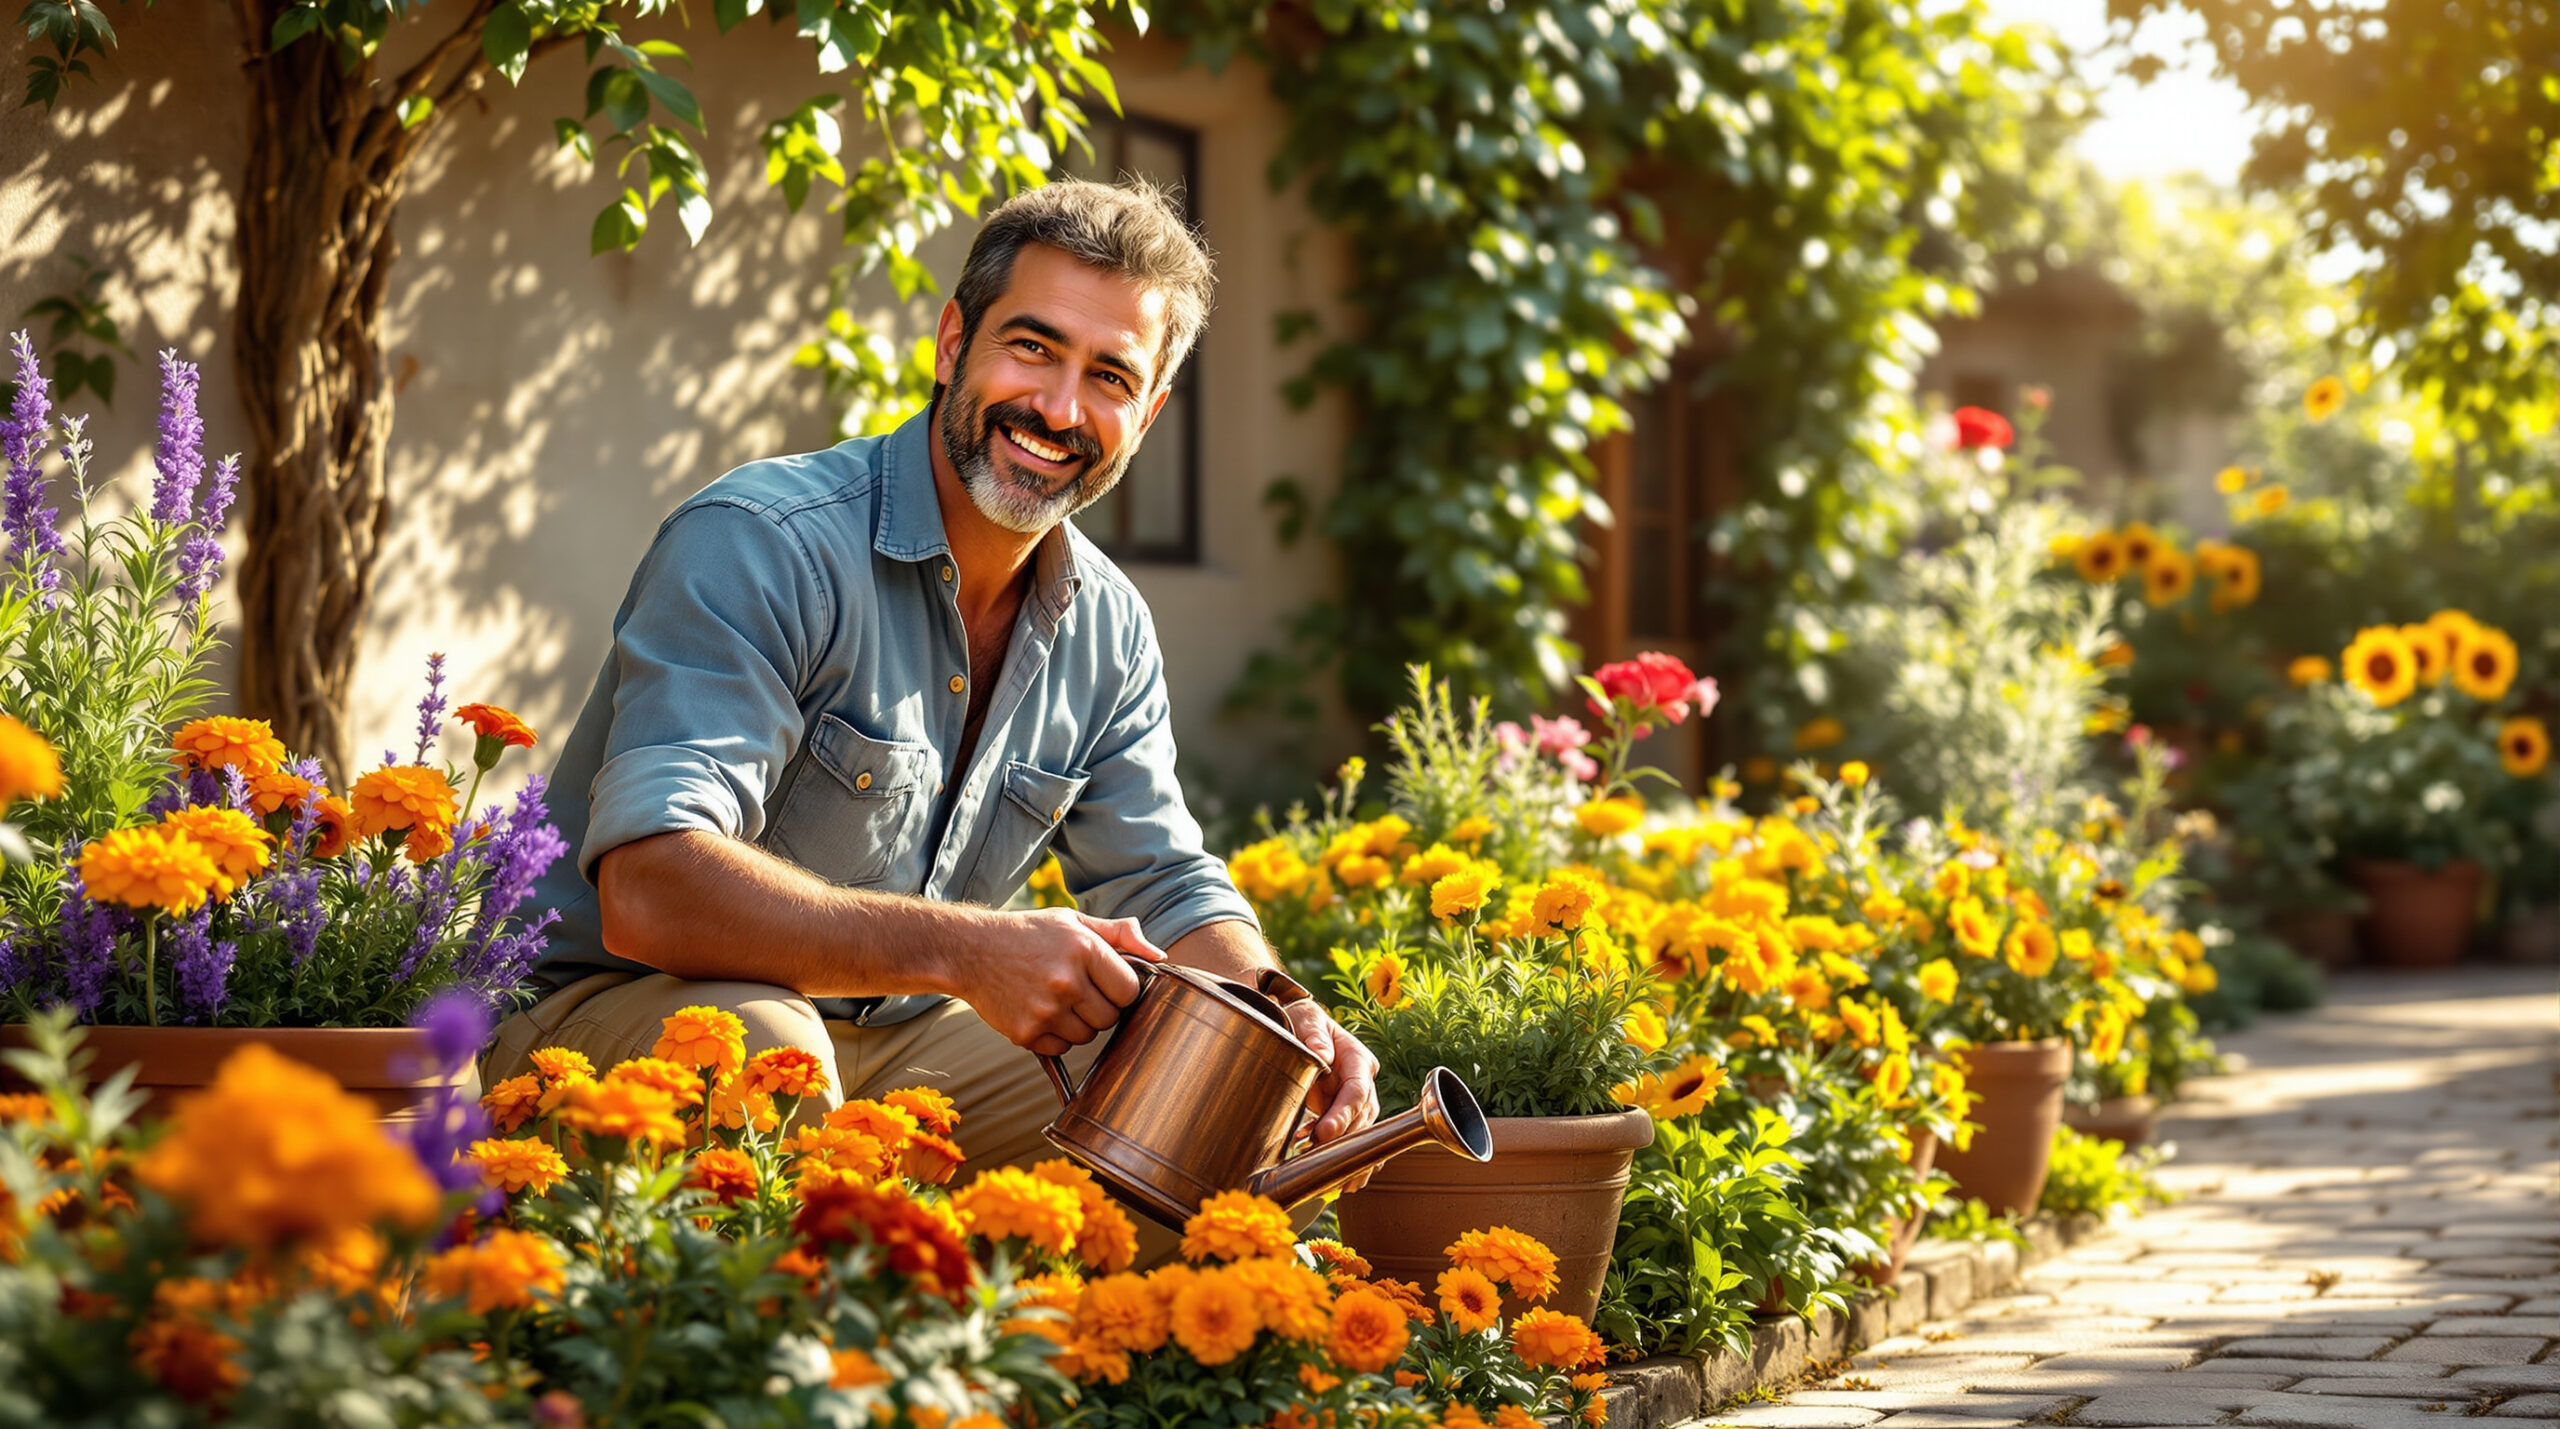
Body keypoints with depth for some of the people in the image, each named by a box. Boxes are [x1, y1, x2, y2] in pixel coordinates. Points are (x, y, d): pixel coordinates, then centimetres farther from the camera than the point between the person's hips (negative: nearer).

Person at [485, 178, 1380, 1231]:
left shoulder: (1107, 629, 4)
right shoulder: (759, 546, -21)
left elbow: (1166, 890, 9)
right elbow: (651, 889, -32)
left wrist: (1281, 1016, -15)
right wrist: (965, 951, -41)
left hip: (895, 1039, 7)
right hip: (612, 1013, -6)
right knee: (763, 1042, -39)